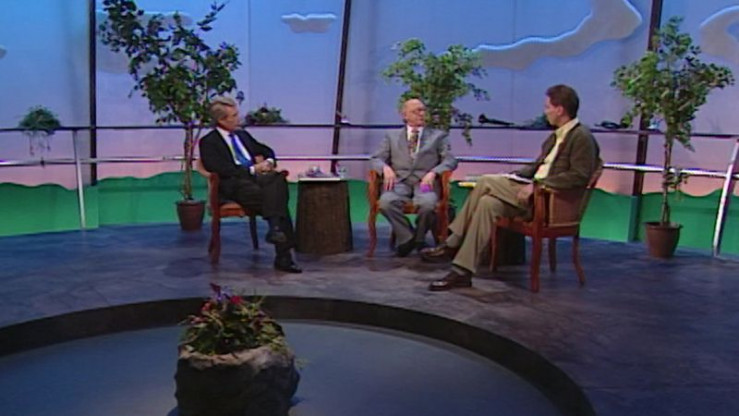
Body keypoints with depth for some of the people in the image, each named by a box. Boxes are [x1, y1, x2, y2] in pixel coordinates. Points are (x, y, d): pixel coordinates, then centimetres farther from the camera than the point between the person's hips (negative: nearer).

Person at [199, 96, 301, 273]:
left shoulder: (242, 134, 25)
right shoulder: (208, 142, 4)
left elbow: (267, 150, 33)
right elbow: (221, 169, -10)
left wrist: (269, 162, 8)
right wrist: (252, 169, -12)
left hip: (259, 176, 6)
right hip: (234, 185, -6)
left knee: (279, 179, -29)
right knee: (276, 198, -31)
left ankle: (275, 229, -37)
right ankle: (283, 256, -31)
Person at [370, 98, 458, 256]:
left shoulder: (438, 136, 18)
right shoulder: (392, 136, 21)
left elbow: (450, 160, 7)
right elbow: (376, 159, 13)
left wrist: (433, 172, -14)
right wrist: (385, 168, -12)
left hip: (424, 181, -1)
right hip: (399, 181, 1)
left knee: (428, 204, -36)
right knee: (386, 202, -34)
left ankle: (419, 238, -6)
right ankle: (407, 237, -12)